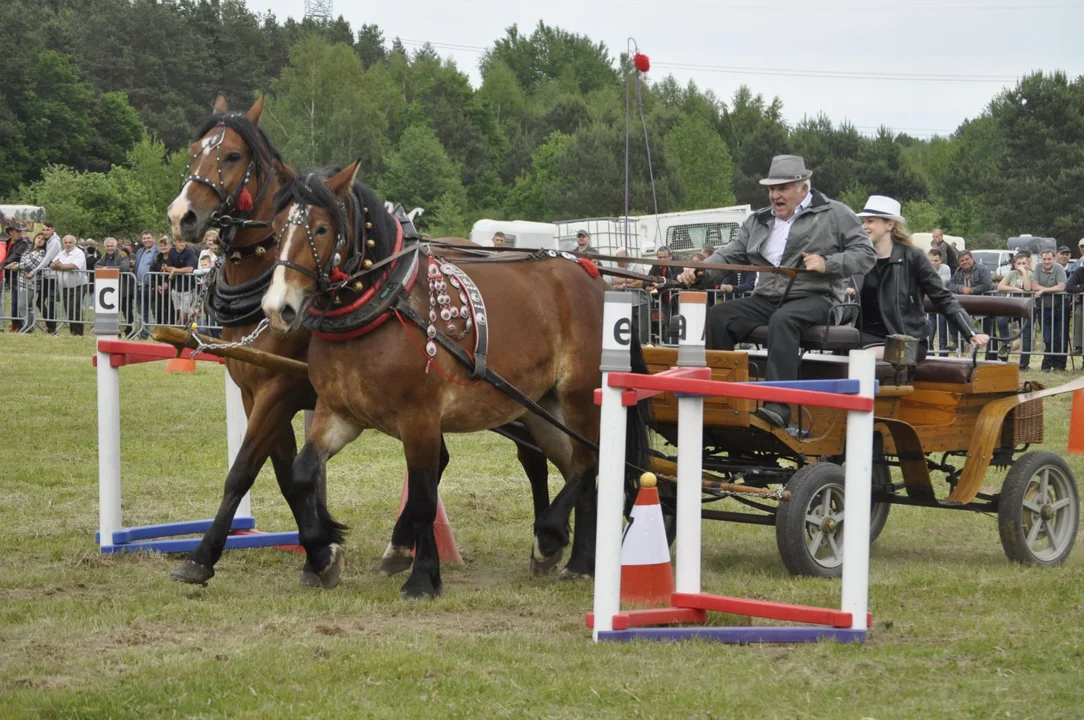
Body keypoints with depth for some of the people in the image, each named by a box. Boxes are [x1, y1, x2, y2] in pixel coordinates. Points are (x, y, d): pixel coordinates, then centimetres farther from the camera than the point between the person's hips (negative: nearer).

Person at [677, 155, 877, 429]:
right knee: (715, 317, -17)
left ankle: (778, 404, -46)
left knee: (782, 321, -39)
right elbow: (729, 256, 17)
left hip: (813, 298, -6)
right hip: (766, 300, 6)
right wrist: (700, 272, -3)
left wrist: (827, 264, -14)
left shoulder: (834, 215, 6)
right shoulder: (758, 222, 21)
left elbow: (866, 255, 2)